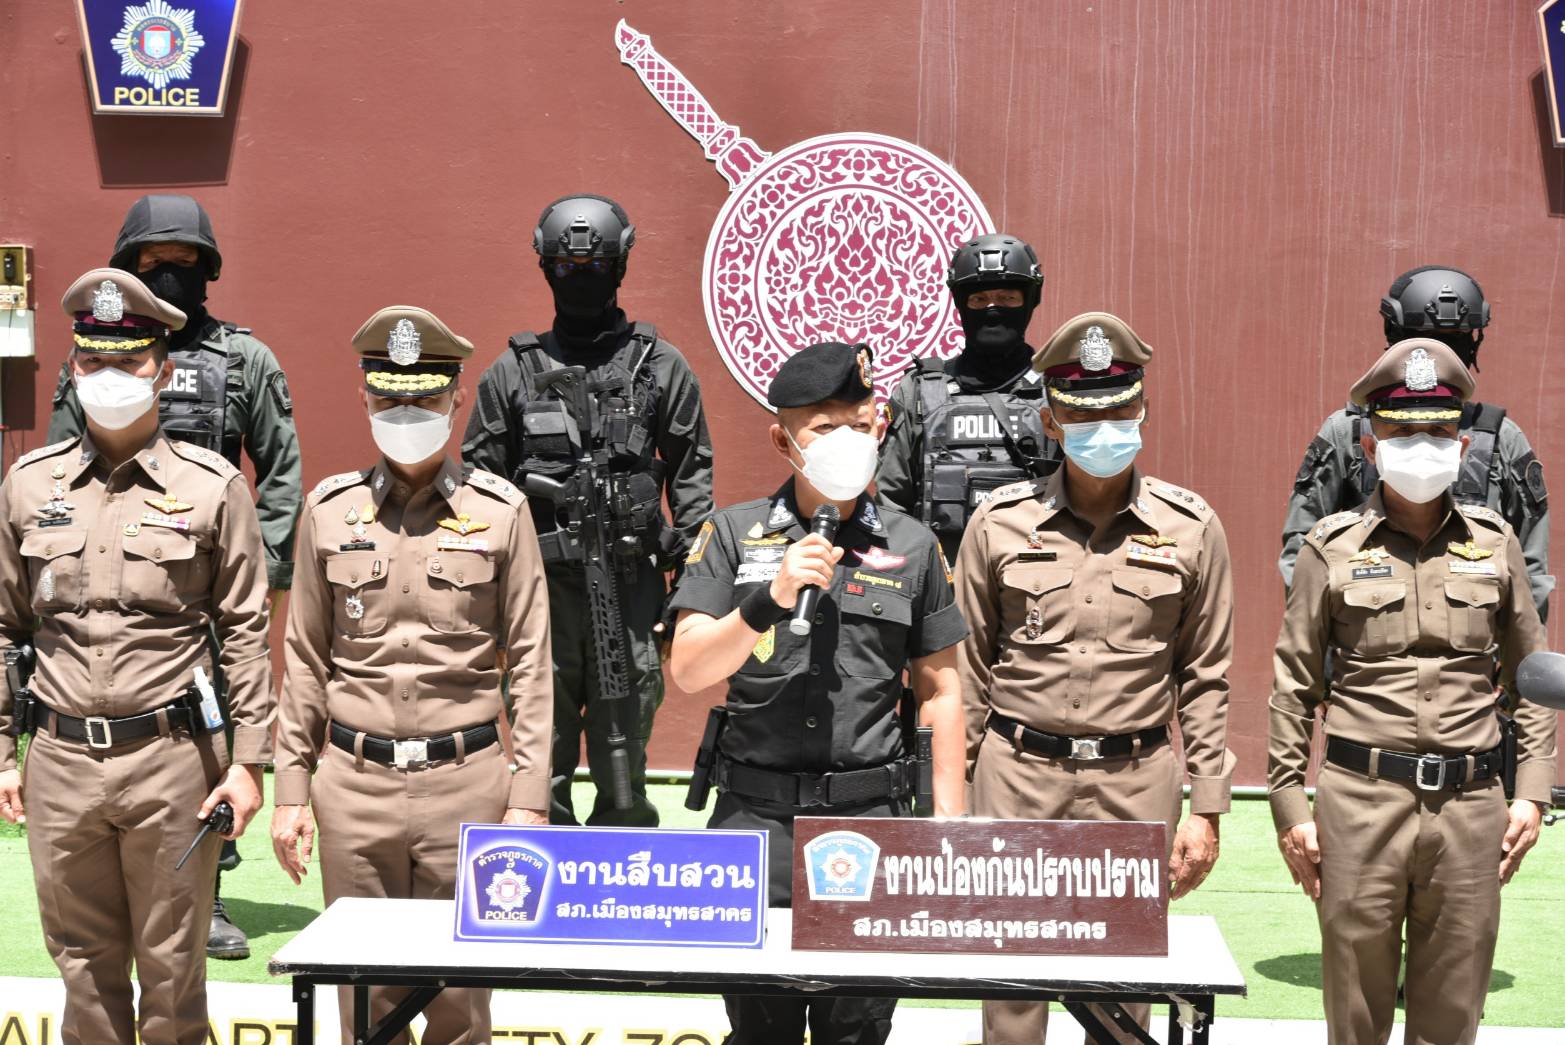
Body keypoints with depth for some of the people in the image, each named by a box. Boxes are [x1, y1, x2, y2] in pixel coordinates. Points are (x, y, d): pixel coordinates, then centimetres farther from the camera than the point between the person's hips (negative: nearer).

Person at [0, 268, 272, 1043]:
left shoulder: (213, 486, -2)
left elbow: (244, 631, -2)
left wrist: (250, 760, -5)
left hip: (171, 758, -2)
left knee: (171, 967, 8)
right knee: (84, 965, 13)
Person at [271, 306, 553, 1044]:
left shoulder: (500, 511, 0)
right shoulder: (330, 509, 6)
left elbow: (529, 664, 1)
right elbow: (306, 659, 10)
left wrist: (530, 797, -4)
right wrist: (291, 789, 7)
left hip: (463, 781, -2)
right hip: (354, 782, 2)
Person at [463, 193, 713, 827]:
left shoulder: (662, 367, 7)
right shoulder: (513, 370, 9)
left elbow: (692, 480, 6)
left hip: (629, 590, -1)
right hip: (539, 589, 1)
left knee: (623, 769, 4)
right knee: (543, 770, 8)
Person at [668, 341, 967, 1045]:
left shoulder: (912, 546, 6)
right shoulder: (732, 534, 4)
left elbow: (938, 690, 9)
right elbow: (687, 671, -3)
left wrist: (950, 821, 4)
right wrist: (768, 600, -18)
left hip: (869, 816, 0)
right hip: (755, 815, 0)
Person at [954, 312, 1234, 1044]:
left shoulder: (1191, 528, 3)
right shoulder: (1000, 521, 2)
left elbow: (1206, 678, 6)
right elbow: (966, 668, 7)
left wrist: (1207, 808, 3)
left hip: (1136, 781, 0)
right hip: (1018, 774, 0)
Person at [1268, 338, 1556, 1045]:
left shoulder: (1495, 543, 8)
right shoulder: (1333, 547, 1)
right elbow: (1293, 686, 3)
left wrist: (1532, 792, 5)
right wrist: (1291, 808, 0)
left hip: (1470, 806, 2)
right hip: (1360, 802, -2)